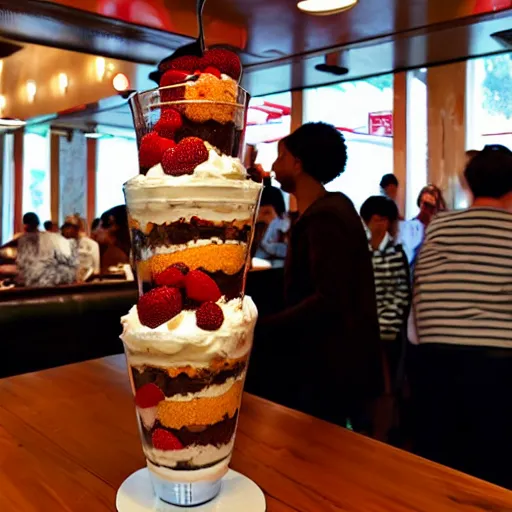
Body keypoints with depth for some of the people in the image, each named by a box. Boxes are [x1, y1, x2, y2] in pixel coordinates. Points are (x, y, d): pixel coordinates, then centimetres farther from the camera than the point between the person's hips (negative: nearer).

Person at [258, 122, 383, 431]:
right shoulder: (330, 209, 12)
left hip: (330, 370, -10)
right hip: (331, 365, 10)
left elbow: (328, 300, -28)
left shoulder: (325, 217, -20)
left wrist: (261, 329, -26)